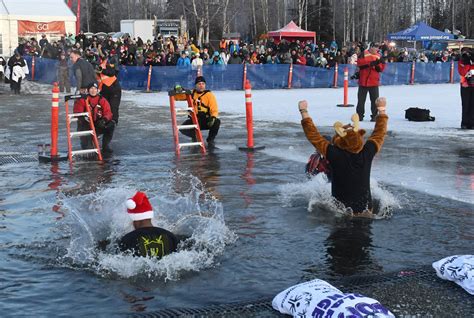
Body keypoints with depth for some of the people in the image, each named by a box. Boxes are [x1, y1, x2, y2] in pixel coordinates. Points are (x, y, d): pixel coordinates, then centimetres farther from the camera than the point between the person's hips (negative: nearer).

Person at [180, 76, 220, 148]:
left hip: (206, 120, -2)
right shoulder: (191, 93, 5)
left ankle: (210, 139, -3)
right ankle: (195, 136, 11)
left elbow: (214, 110, -10)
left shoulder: (209, 95, -5)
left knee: (217, 122, -32)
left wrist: (213, 118, -31)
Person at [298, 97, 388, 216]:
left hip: (341, 210, -3)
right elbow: (379, 132, 7)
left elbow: (313, 135, -9)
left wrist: (304, 112, 2)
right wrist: (382, 109, 20)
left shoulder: (335, 155, -19)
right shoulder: (367, 153, -11)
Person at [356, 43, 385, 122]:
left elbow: (381, 69, 5)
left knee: (375, 100, 1)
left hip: (374, 82, 2)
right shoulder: (364, 54, 0)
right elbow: (359, 62, -16)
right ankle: (360, 115, 16)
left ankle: (374, 116, 8)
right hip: (363, 81, -2)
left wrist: (378, 64, -17)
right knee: (361, 99, 6)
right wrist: (371, 63, -23)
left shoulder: (379, 56, 8)